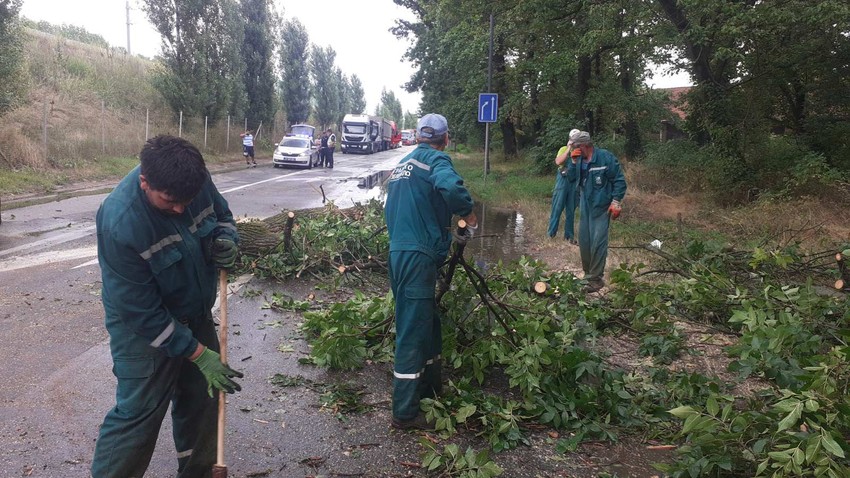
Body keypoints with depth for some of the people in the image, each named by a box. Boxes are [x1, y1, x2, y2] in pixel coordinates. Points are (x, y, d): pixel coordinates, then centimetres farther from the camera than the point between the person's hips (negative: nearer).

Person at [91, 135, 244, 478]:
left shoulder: (196, 180, -16)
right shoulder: (119, 224, -32)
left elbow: (221, 213, 8)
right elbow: (142, 312, -26)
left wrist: (226, 239, -16)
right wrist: (198, 354, -23)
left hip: (196, 315, 7)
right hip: (145, 330, -6)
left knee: (202, 398, 16)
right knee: (138, 415, -4)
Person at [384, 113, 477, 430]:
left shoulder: (401, 165, 20)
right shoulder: (436, 158, -6)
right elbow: (450, 186, -29)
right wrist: (468, 213, -11)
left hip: (398, 252, 9)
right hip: (418, 255, -9)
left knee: (428, 324, 21)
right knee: (413, 330, -4)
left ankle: (431, 389, 36)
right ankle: (405, 413, 4)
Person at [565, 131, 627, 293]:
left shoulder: (605, 157, -12)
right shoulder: (579, 160, 7)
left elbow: (619, 180, -10)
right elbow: (570, 178, 4)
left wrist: (616, 201, -16)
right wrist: (573, 162, -9)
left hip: (601, 207, -7)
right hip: (584, 206, 7)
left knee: (597, 243, -9)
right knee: (583, 241, 11)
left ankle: (596, 279, -1)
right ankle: (587, 273, 27)